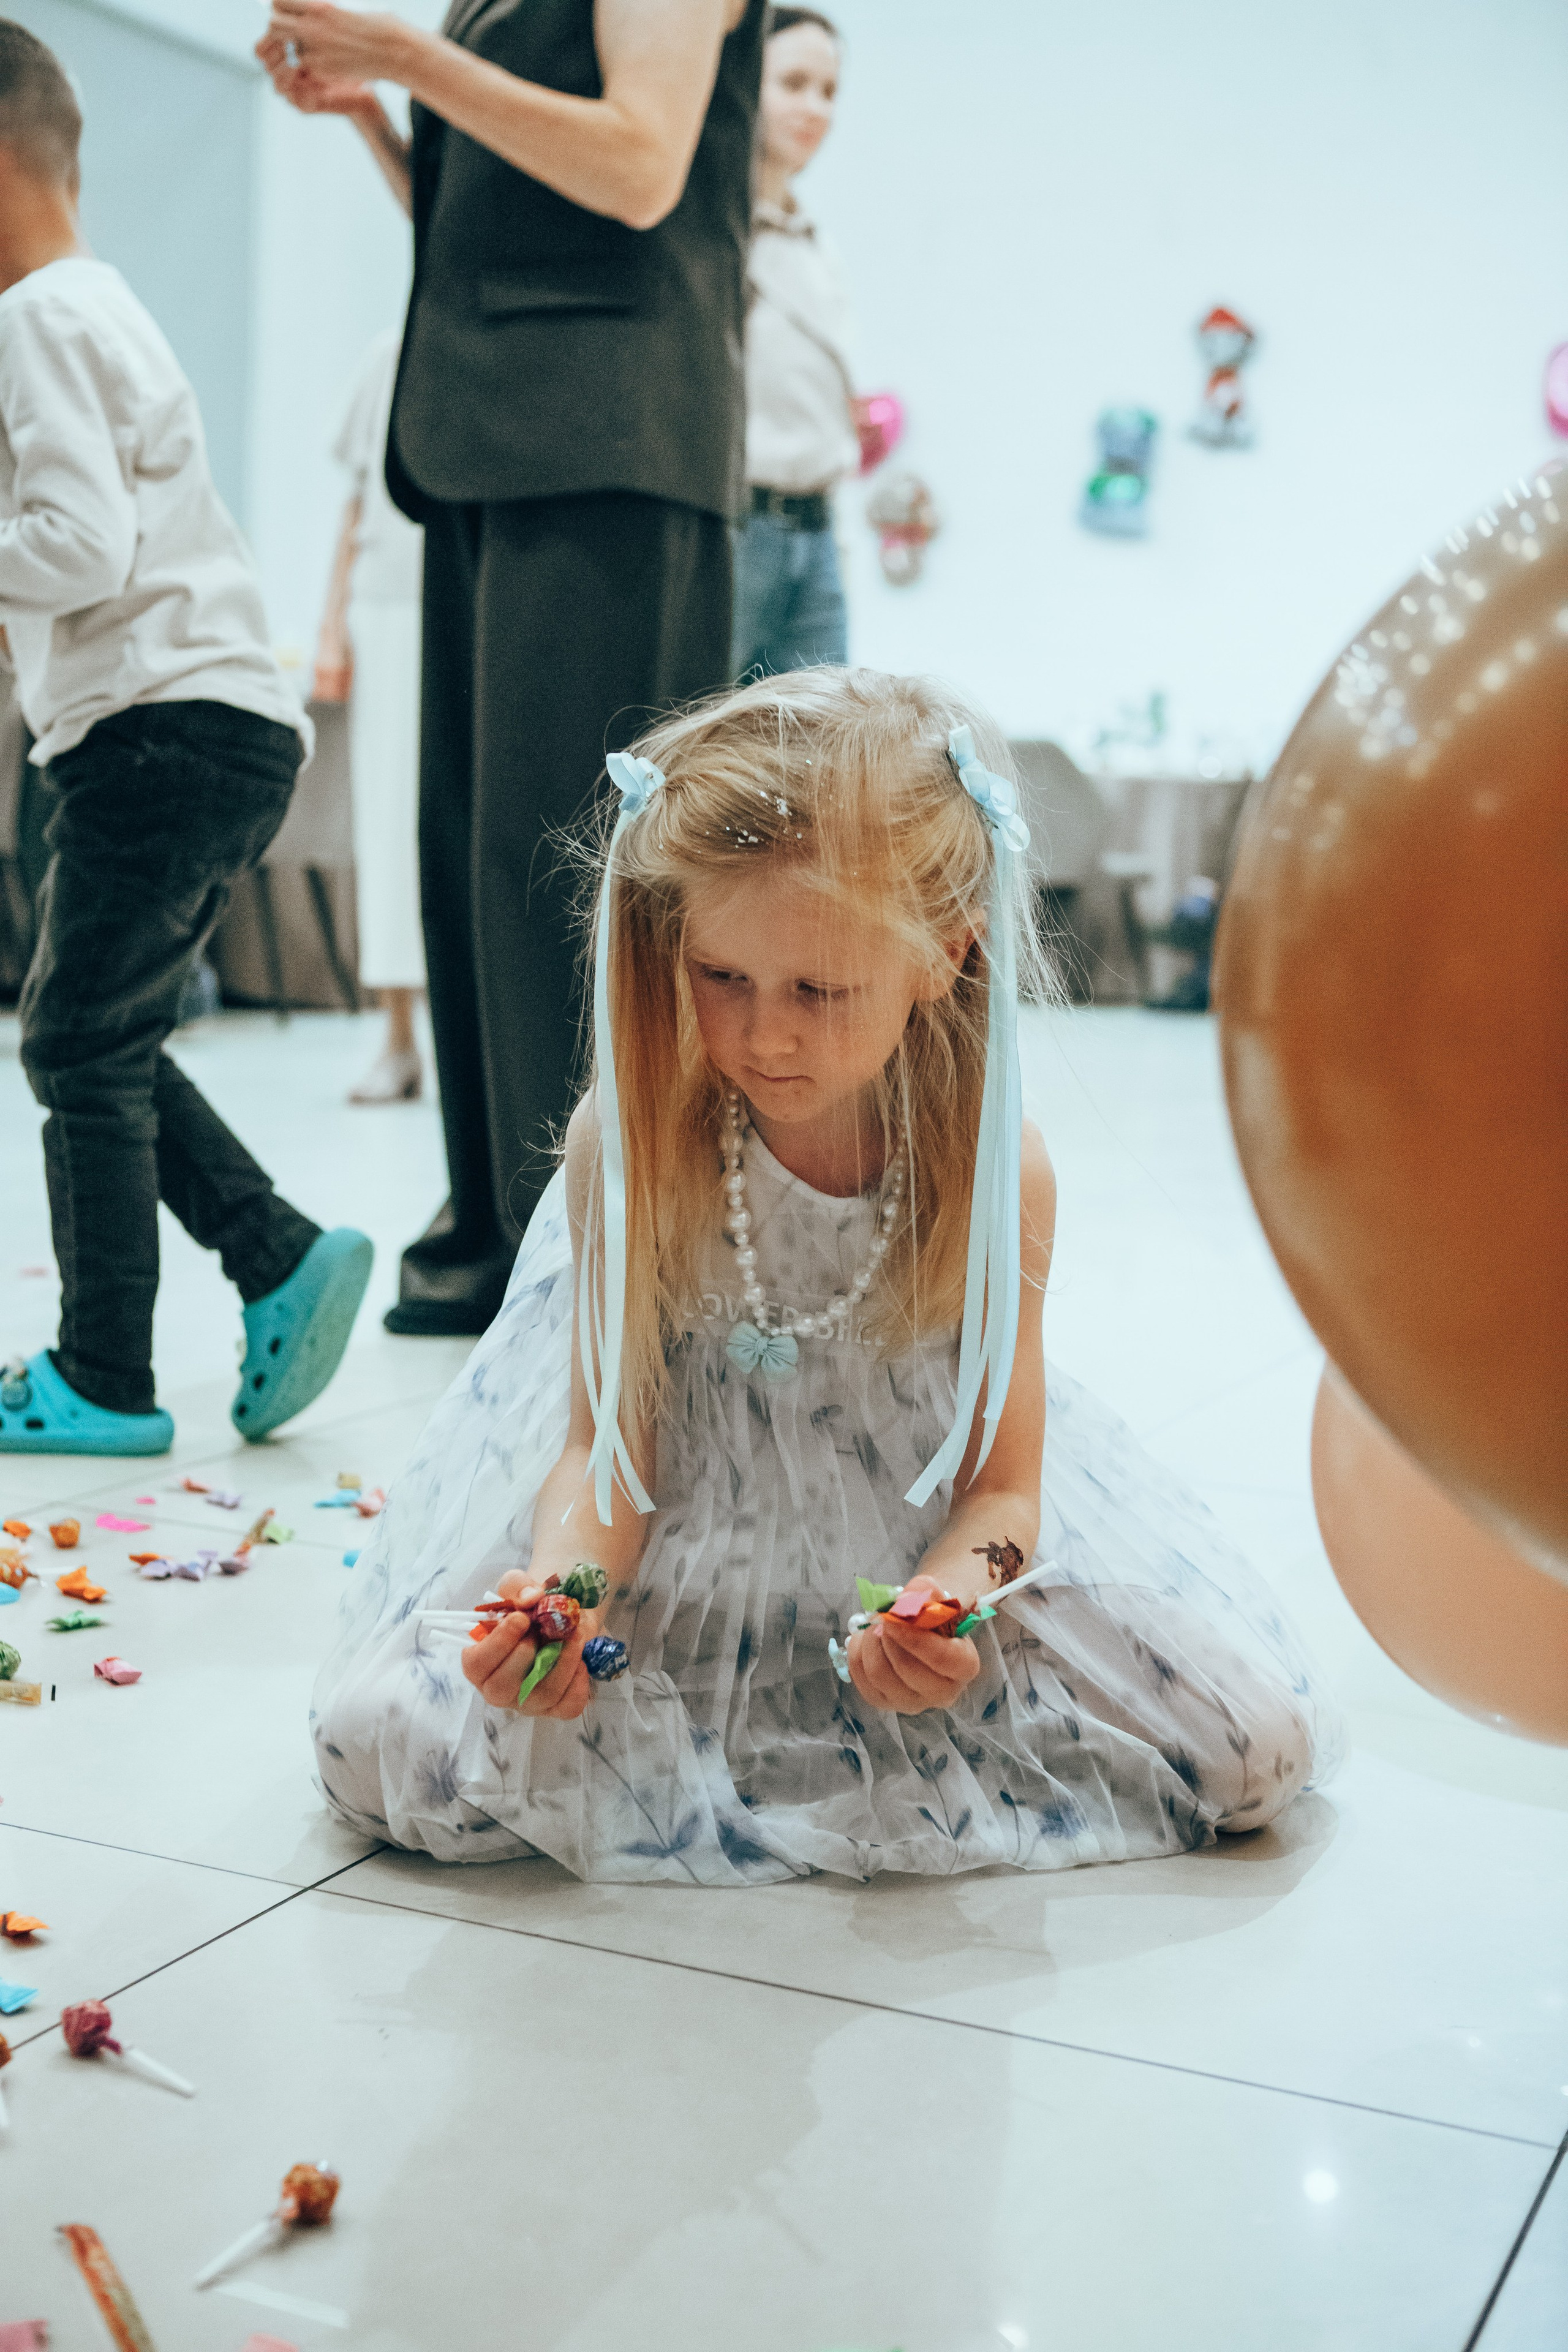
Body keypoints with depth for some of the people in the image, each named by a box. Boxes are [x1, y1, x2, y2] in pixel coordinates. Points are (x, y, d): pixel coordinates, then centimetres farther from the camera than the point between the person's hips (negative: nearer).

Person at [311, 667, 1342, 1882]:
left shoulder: (997, 1170, -20)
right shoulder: (628, 1141, -21)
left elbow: (1003, 1476, -12)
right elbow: (610, 1441, -13)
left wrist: (951, 1591, -36)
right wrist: (563, 1587, -36)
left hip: (930, 1532, 1)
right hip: (686, 1546, 0)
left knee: (1261, 1739, -11)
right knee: (377, 1740, -17)